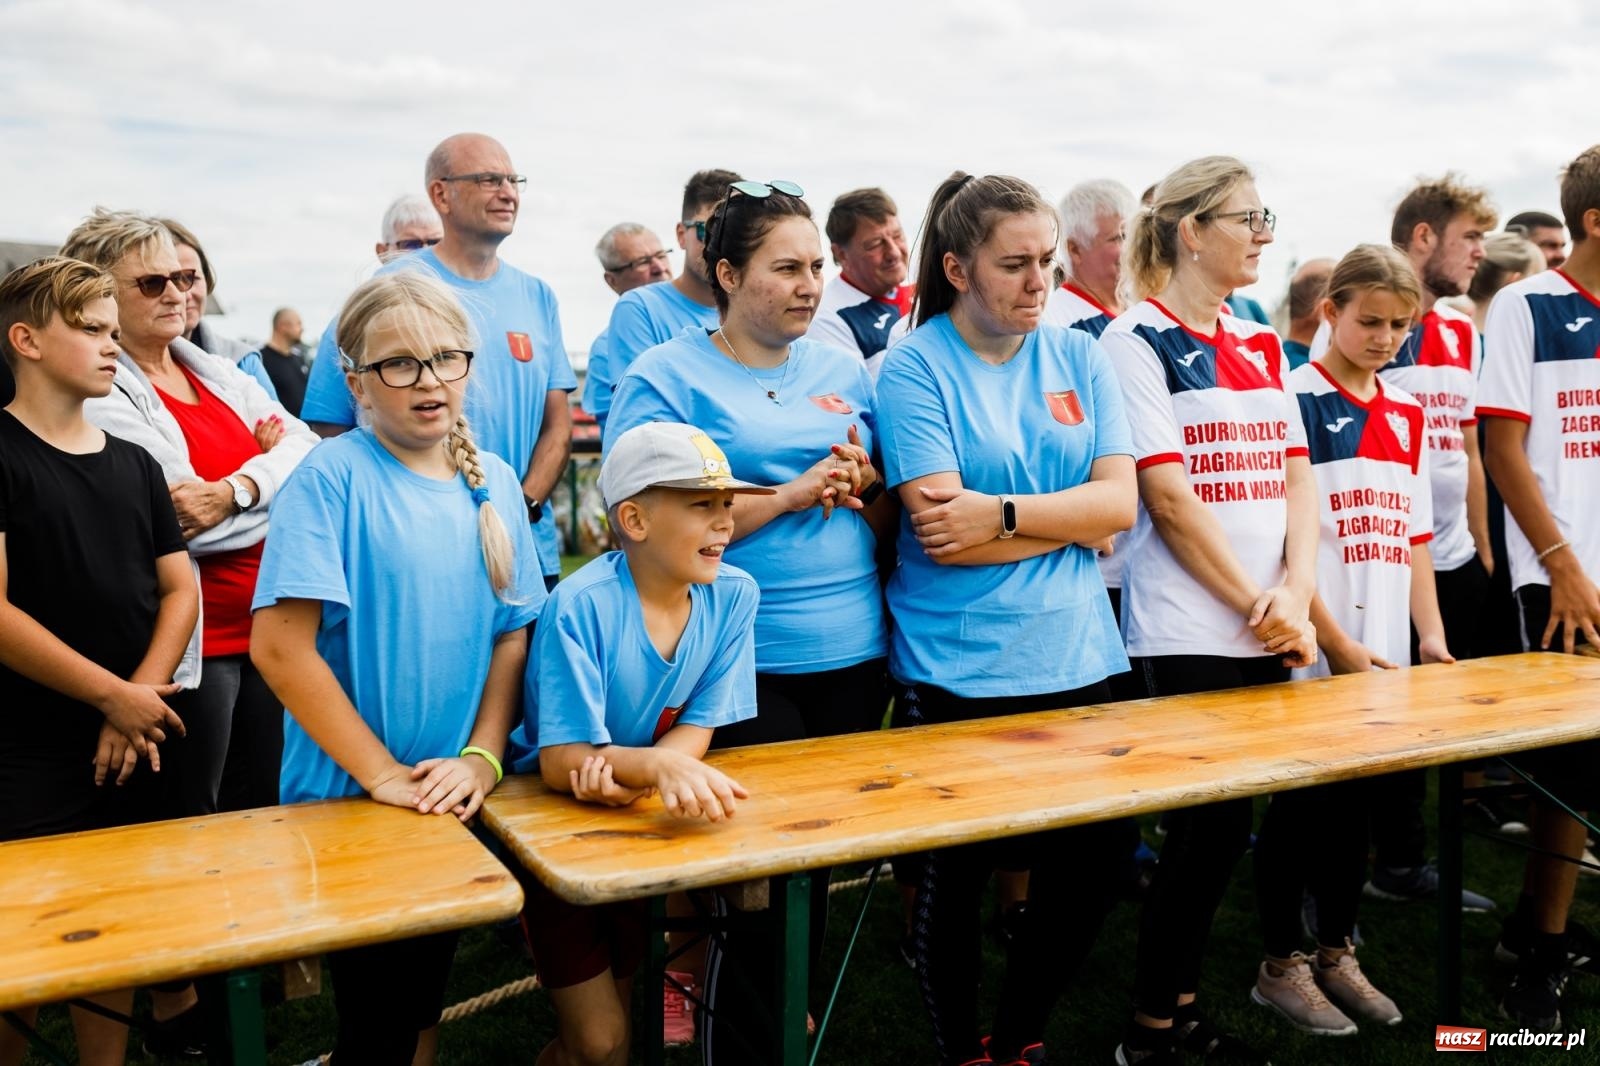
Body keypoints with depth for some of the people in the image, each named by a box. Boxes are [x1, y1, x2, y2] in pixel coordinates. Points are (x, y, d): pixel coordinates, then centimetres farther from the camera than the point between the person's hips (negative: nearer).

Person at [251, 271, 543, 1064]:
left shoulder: (494, 484, 1)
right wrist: (384, 775, -18)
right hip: (348, 800, -5)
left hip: (455, 800, 5)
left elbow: (512, 633, 5)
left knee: (427, 999, 20)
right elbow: (279, 644, -20)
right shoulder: (333, 478, -15)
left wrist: (483, 758, -7)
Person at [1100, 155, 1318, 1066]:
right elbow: (1169, 496, -14)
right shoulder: (1138, 341, -7)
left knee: (1220, 826, 12)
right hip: (1192, 632, -7)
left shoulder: (1261, 345, 14)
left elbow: (1297, 476, 8)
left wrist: (1295, 596, -7)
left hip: (1270, 629, 7)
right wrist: (1255, 606, -12)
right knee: (1213, 827, -1)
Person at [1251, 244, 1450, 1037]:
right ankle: (1279, 967, 18)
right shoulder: (1294, 400, -8)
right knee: (1300, 804, 3)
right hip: (1313, 653, -6)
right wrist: (1335, 642, -16)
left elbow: (1414, 538, 14)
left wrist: (1431, 635, 4)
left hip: (1383, 652, 6)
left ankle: (1336, 955, 29)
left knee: (1356, 802, 14)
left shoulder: (1406, 417, 12)